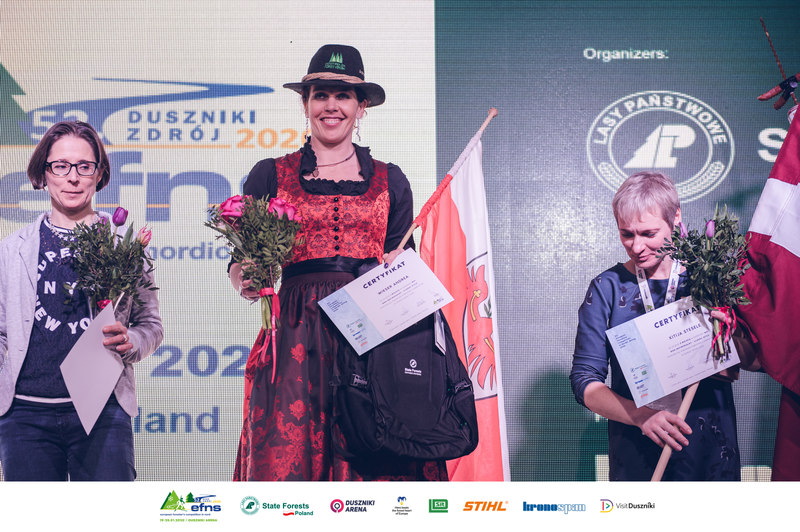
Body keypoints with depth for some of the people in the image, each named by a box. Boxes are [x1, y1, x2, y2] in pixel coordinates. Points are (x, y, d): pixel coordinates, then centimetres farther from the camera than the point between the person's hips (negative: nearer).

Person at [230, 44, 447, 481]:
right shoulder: (271, 175, 11)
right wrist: (247, 281, -13)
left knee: (372, 463, -5)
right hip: (297, 336, 0)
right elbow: (240, 266, 9)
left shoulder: (389, 180, 15)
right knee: (287, 454, -7)